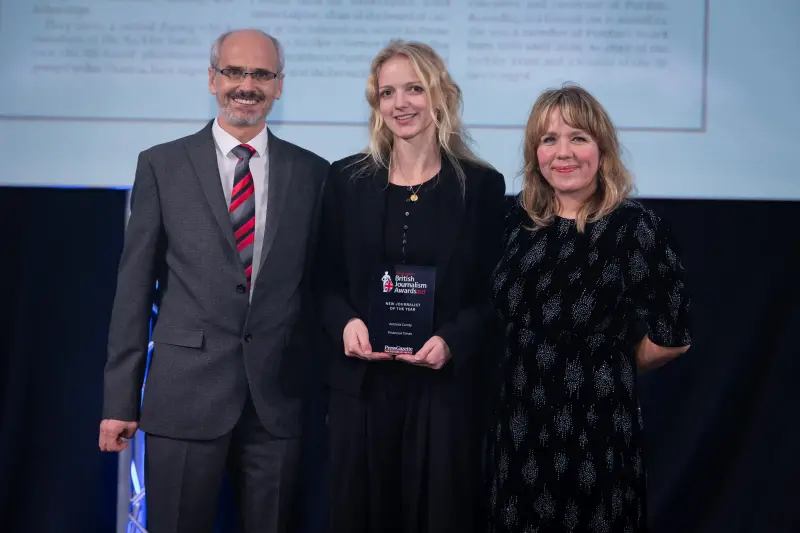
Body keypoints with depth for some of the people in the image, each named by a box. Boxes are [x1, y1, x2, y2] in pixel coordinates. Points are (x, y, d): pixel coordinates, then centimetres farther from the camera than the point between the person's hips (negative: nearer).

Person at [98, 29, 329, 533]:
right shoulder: (161, 165, 3)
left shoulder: (311, 172, 7)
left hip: (278, 397, 2)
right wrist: (120, 400, -1)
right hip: (184, 395, -1)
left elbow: (319, 283, 9)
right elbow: (135, 285, 2)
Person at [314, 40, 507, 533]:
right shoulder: (348, 179, 4)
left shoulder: (482, 185, 0)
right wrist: (345, 323, -12)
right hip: (361, 381, 2)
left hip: (445, 384, -1)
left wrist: (451, 342, -16)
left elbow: (494, 294, 1)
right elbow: (326, 280, 8)